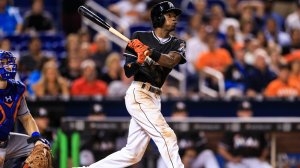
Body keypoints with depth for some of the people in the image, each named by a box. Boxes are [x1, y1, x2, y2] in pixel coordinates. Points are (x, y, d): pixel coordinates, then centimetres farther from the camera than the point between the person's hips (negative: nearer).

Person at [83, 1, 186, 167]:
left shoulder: (177, 44, 9)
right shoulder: (140, 37, 0)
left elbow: (170, 61, -14)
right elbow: (128, 72, -2)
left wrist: (149, 52, -30)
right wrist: (139, 61, -22)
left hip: (154, 98, 6)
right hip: (138, 94, -6)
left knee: (132, 154, 7)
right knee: (167, 137, -17)